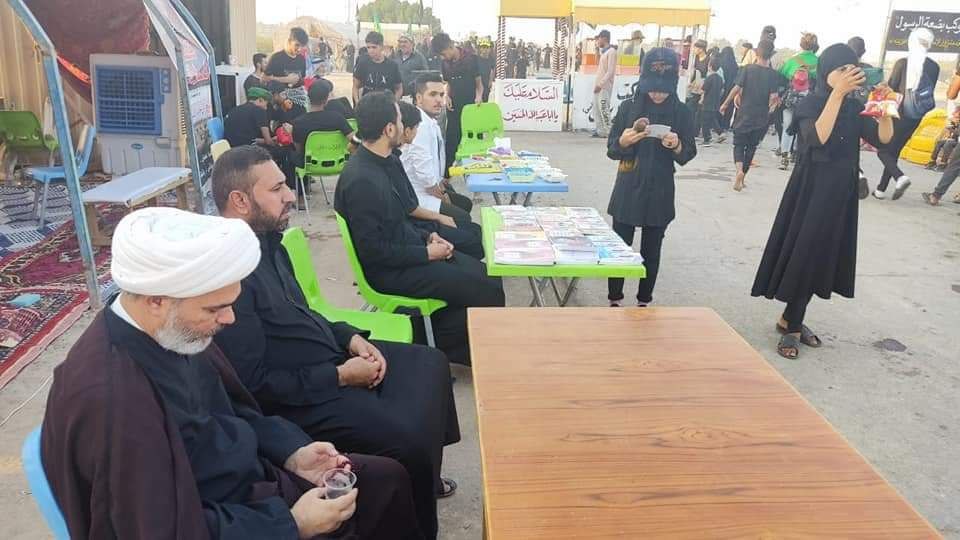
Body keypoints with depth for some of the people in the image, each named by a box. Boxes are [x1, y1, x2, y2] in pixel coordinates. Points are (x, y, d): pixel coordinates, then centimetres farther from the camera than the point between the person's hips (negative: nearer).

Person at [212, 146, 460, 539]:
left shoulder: (266, 239, 4)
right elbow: (253, 384, -26)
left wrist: (350, 337, 1)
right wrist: (339, 376, -20)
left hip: (331, 358, 10)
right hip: (300, 398, -10)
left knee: (432, 364, 14)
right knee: (411, 437, -23)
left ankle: (422, 479, 32)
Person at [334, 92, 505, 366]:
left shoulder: (385, 162, 4)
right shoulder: (360, 180, -25)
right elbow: (372, 250, -23)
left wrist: (428, 235, 3)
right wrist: (427, 253, -17)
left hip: (410, 248, 9)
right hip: (388, 270, -9)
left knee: (488, 276, 7)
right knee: (487, 292, -11)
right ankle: (437, 346, 9)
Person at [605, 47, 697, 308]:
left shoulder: (682, 113, -4)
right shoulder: (628, 107, -4)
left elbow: (689, 154, -1)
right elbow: (611, 150, -2)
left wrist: (677, 146, -23)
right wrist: (623, 142, -24)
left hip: (659, 193, 0)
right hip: (627, 191, 0)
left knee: (651, 252, 9)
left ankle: (644, 302, 23)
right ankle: (614, 301, 19)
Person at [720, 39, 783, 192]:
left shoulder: (747, 69, -6)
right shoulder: (773, 74, -5)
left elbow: (737, 88, -10)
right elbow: (773, 97, -9)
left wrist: (725, 104, 1)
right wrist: (771, 106, 12)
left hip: (744, 114, -1)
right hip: (761, 117, 1)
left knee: (738, 144, 6)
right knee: (751, 147, 14)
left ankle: (739, 170, -21)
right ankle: (742, 178, 16)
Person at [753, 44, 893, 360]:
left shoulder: (854, 107, 7)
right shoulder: (809, 104, -9)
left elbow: (883, 137, -2)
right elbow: (818, 137, -28)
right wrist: (837, 93, -30)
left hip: (840, 194, 6)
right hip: (812, 191, -6)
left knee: (820, 259, 10)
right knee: (804, 257, -3)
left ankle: (790, 320, 23)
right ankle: (792, 327, 8)